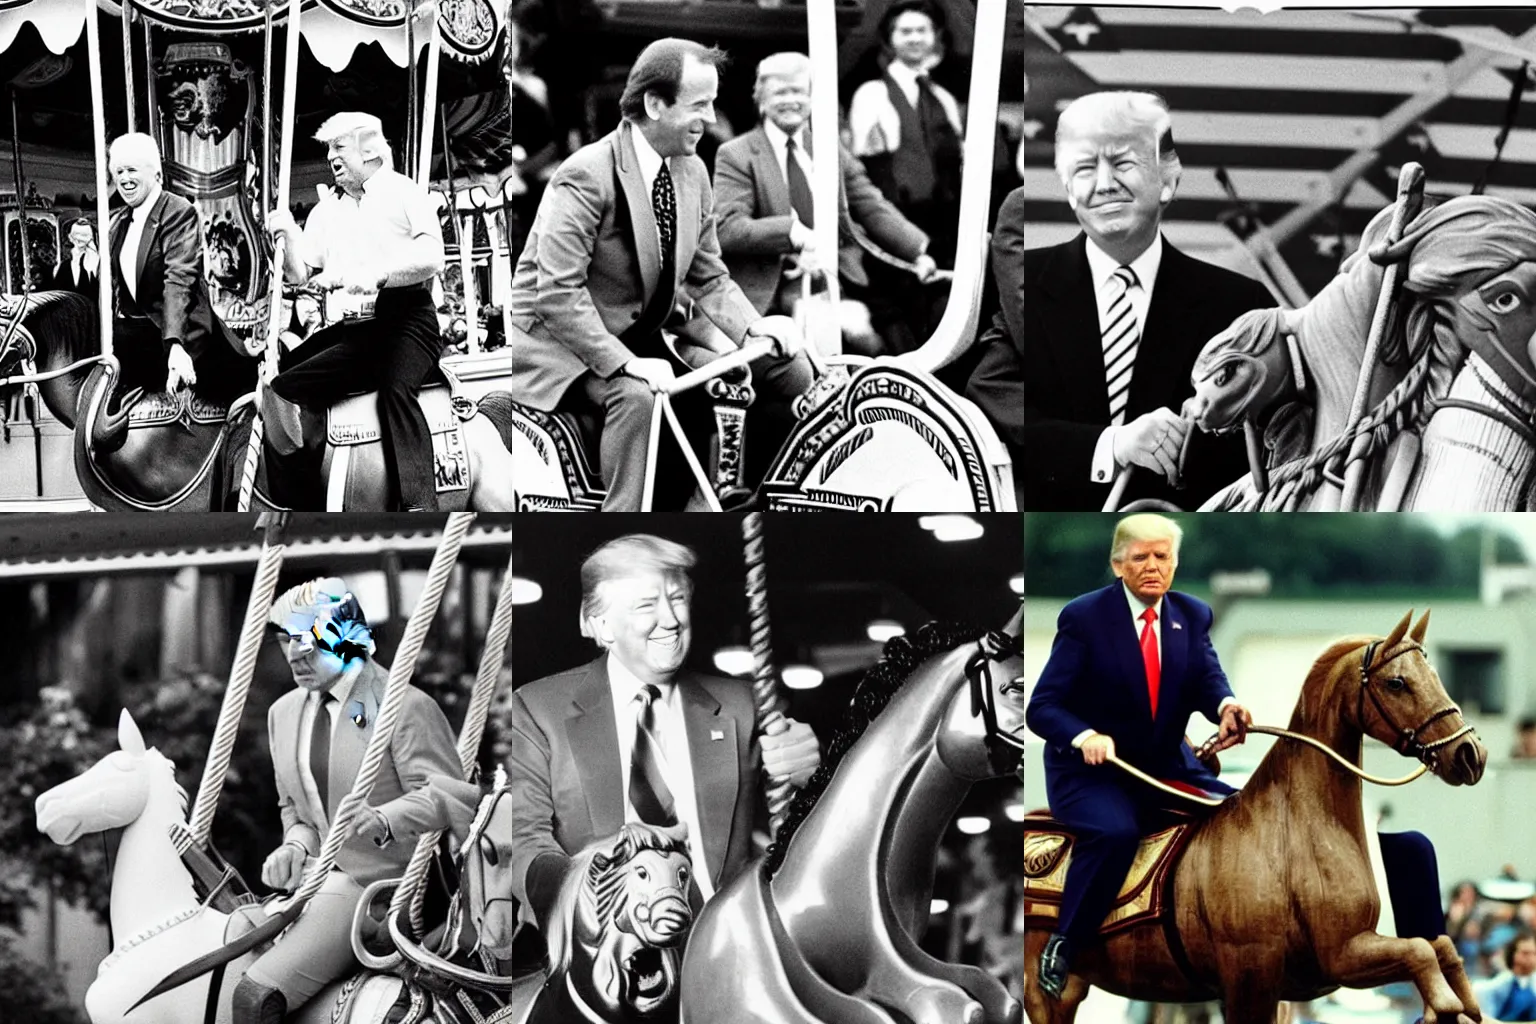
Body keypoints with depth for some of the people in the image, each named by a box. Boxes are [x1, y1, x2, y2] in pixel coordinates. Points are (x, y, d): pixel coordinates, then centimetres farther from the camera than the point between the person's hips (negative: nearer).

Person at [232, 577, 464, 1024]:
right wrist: (296, 845, 3)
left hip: (376, 883, -8)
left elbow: (448, 793, -15)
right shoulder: (283, 713, 15)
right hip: (314, 880, 8)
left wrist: (380, 820, -33)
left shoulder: (407, 706, -8)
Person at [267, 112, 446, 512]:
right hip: (347, 330, 6)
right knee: (281, 387, -14)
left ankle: (420, 505, -48)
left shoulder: (404, 193, 6)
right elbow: (299, 273, 20)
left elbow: (431, 259, -9)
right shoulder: (326, 209, 23)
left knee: (396, 389, -35)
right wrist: (287, 235, 0)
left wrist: (378, 274, -25)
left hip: (404, 320, -6)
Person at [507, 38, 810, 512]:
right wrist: (625, 363, -33)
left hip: (640, 339, 7)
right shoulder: (587, 176, -21)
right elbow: (557, 294, -27)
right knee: (635, 397, -38)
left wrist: (754, 328, -8)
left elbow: (708, 278, 11)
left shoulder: (692, 171, 3)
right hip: (559, 344, -7)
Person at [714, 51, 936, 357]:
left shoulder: (832, 150, 19)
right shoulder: (735, 156, 4)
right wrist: (793, 232, -23)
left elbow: (874, 209, 12)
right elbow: (727, 229, -8)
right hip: (774, 291, -5)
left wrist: (919, 252, -6)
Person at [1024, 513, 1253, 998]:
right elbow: (1042, 707, -13)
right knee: (1116, 831, -35)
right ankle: (1063, 946, -18)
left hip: (1168, 766, 5)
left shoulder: (1193, 615, 6)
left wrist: (1225, 706, -33)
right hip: (1092, 771, -5)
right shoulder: (1084, 618, -9)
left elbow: (1208, 679, -8)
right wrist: (1085, 737, -34)